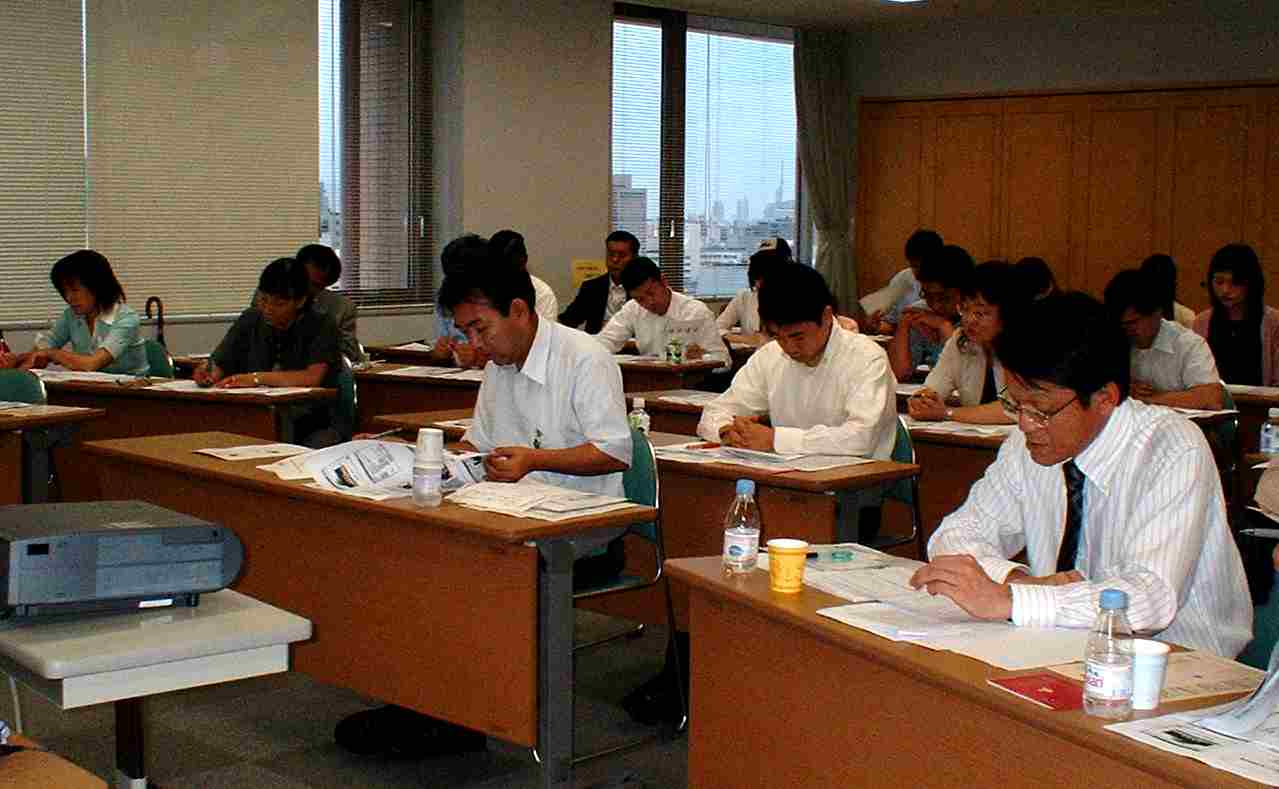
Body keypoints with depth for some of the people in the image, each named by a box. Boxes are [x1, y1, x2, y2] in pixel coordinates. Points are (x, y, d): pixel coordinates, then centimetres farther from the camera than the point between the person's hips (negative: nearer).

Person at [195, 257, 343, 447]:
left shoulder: (322, 326, -3)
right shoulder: (249, 321, 11)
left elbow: (313, 378, -17)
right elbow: (218, 366, 13)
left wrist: (257, 378, -19)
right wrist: (207, 373, -10)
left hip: (310, 427, -3)